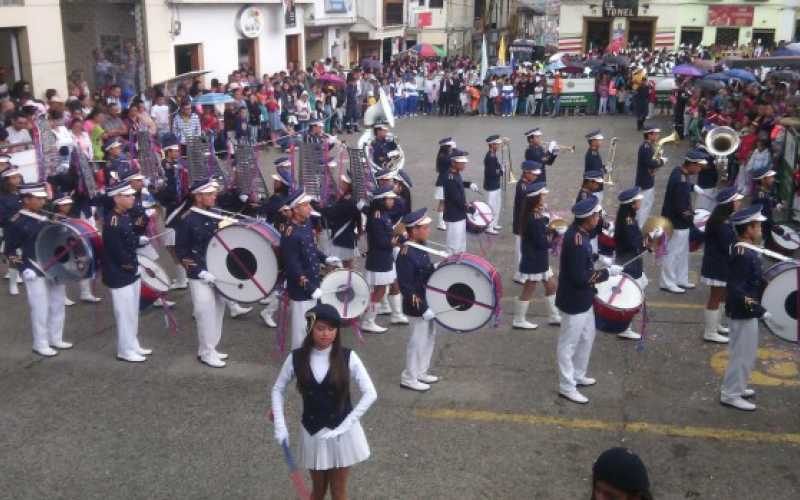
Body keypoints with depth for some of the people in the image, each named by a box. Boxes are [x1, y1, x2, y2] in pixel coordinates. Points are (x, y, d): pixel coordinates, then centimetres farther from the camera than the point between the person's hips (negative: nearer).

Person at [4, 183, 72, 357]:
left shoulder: (46, 217, 7)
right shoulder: (16, 222, -11)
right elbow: (10, 251, -8)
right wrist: (24, 269, -17)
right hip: (35, 271, -7)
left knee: (58, 304, 13)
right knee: (41, 308, -1)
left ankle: (56, 339, 28)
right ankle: (41, 345, 13)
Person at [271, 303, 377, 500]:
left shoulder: (348, 357, -13)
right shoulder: (297, 358, -9)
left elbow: (370, 394, -13)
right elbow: (278, 389, 3)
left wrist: (346, 424, -17)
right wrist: (280, 426, -5)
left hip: (342, 432, -1)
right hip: (312, 432, 1)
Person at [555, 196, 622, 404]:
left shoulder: (578, 231, 0)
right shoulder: (576, 241, -29)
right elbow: (580, 278, -27)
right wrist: (607, 272, -20)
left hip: (583, 299, 10)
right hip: (574, 302, -10)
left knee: (587, 337, 24)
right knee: (568, 344, 6)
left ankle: (578, 376, 41)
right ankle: (567, 387, 20)